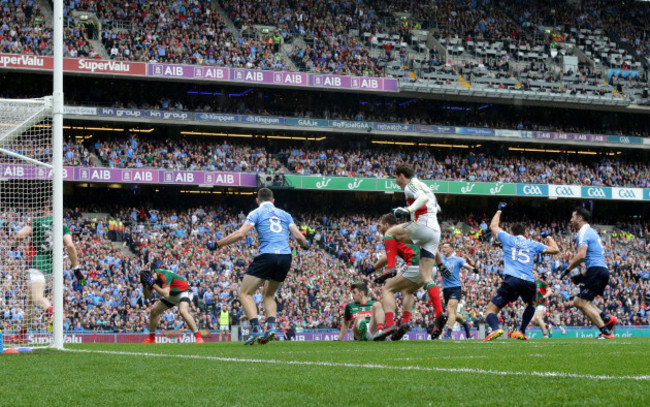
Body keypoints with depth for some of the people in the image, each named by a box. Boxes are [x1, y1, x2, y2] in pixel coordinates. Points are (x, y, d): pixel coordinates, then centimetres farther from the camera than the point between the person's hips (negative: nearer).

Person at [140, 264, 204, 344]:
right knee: (153, 311, 6)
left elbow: (166, 295, -42)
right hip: (172, 295, 9)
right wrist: (145, 286, -22)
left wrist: (153, 284, -41)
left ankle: (198, 337, -32)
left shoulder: (164, 276, -32)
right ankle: (151, 339, 21)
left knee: (183, 311, -35)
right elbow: (147, 296, -3)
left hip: (183, 291, -9)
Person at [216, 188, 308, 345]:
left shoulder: (256, 213, 7)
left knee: (245, 293, 2)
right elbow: (299, 236, 12)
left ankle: (256, 328, -17)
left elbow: (240, 234, -4)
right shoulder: (285, 214, 19)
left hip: (267, 256, -5)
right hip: (285, 257, 5)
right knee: (268, 295, 23)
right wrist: (306, 245, 34)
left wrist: (219, 243, 5)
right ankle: (271, 326, 0)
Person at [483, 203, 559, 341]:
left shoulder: (508, 239, 16)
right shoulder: (533, 244, 19)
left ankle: (496, 328, -36)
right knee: (531, 304, 36)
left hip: (511, 280, -3)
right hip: (529, 282, 3)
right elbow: (555, 249, 28)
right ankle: (521, 332, 25)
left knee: (491, 310, -4)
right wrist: (547, 236, 43)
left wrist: (499, 210, 46)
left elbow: (493, 226, 33)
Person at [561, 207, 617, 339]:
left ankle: (606, 332, -17)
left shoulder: (584, 232, -6)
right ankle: (607, 318, 3)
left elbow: (581, 255, -20)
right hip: (603, 270, 10)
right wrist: (584, 273, 21)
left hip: (596, 270, -10)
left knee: (583, 302, -10)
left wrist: (568, 269, -8)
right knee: (578, 301, 13)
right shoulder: (592, 232, 25)